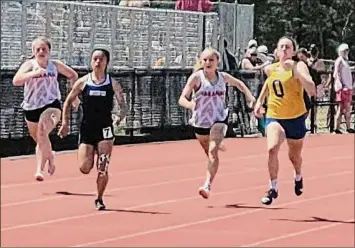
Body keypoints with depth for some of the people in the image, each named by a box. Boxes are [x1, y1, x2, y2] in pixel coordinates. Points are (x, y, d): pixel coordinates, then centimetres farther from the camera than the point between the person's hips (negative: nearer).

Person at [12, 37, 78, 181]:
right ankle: (50, 157, 52)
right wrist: (35, 73, -36)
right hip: (31, 108, 2)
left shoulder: (55, 65, 0)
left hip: (51, 105, -2)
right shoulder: (29, 64, -7)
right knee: (40, 141, 17)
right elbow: (16, 81, -25)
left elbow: (72, 75, 19)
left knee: (42, 133, -28)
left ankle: (40, 170, -32)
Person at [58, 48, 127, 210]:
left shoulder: (113, 84, 0)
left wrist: (120, 117, -15)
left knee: (103, 169, -9)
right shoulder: (83, 82, 1)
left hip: (105, 129, -1)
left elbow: (123, 106, 6)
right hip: (87, 129, 1)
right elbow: (68, 101, 10)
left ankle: (99, 199, 9)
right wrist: (65, 122, 2)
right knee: (84, 168, -5)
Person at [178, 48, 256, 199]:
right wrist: (189, 104, -45)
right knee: (209, 153, 20)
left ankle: (207, 186, -30)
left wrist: (251, 98, 5)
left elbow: (239, 84, 18)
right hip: (200, 122, 1)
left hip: (219, 119, -1)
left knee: (213, 151, -24)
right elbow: (182, 99, -22)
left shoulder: (223, 77, -5)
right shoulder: (196, 77, -14)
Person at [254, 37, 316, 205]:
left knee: (294, 156, 16)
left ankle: (298, 177, 51)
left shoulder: (298, 66, -13)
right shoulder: (270, 69, 2)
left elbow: (311, 91, -28)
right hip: (274, 116, 2)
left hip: (295, 117, -2)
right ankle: (273, 188, -11)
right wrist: (260, 101, 18)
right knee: (272, 149, -24)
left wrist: (295, 70, -34)